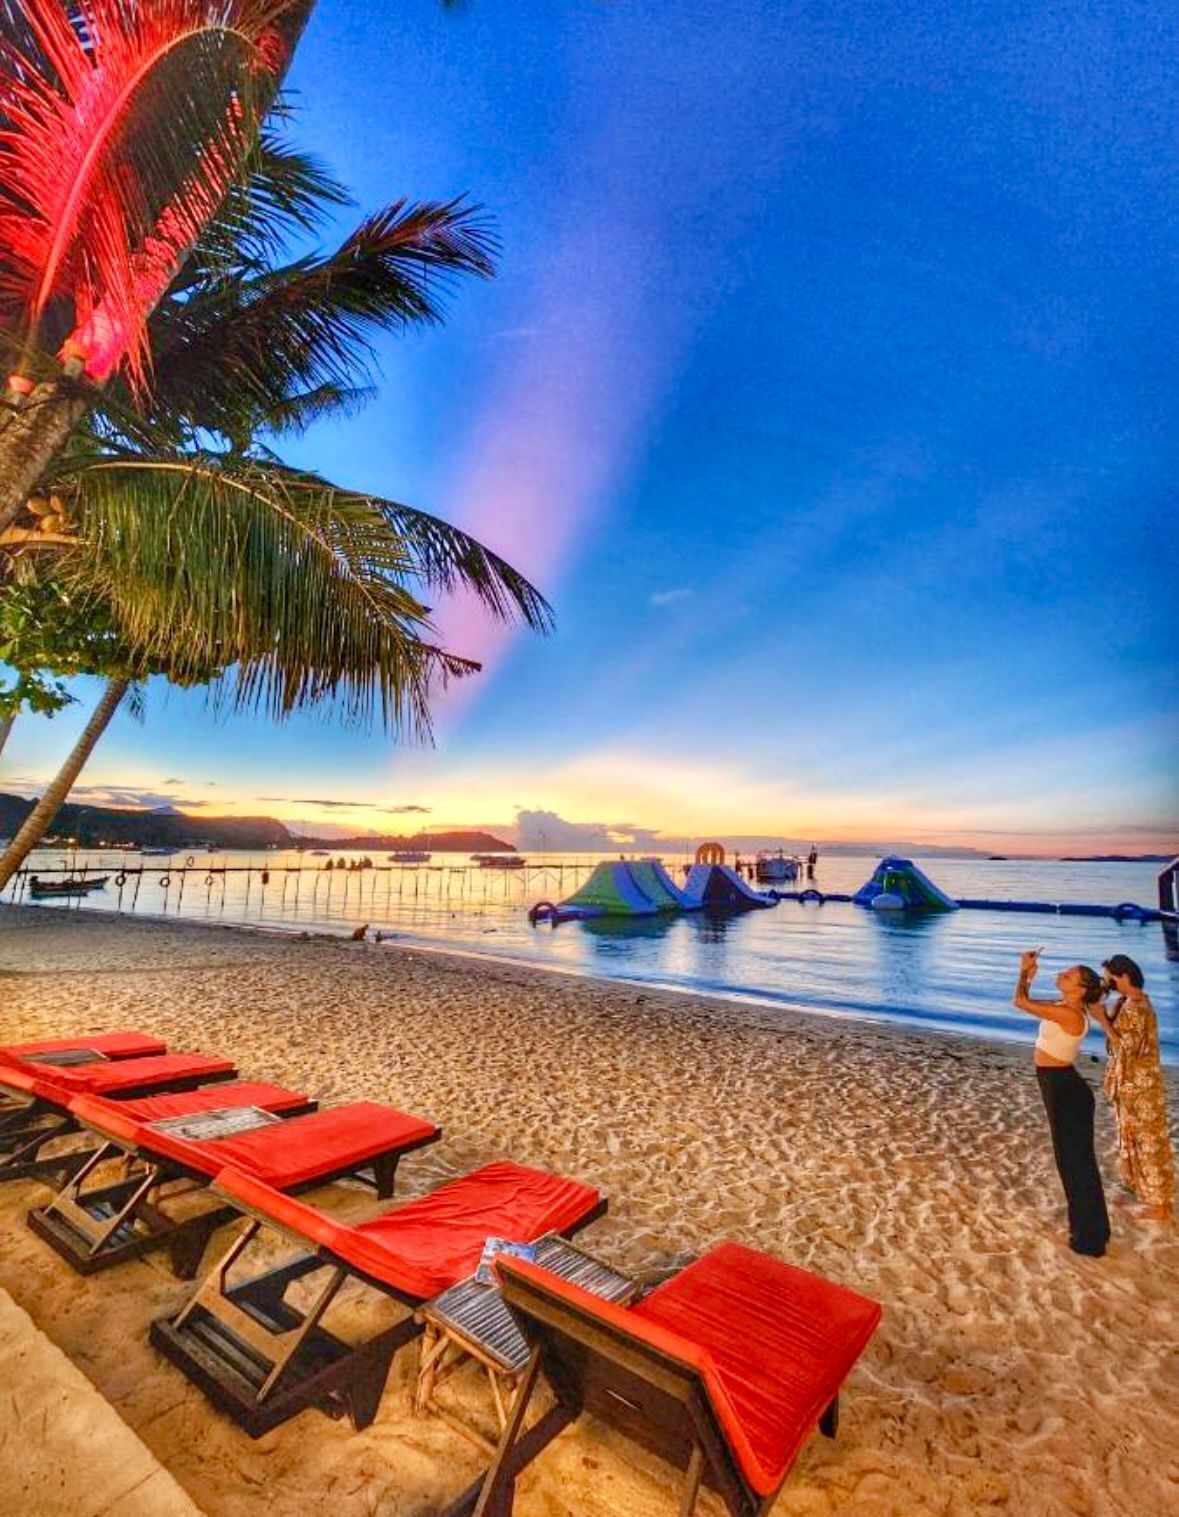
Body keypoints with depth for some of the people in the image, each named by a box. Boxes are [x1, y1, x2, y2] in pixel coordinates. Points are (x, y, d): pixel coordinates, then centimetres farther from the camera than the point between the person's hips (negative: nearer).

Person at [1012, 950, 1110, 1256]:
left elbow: (1020, 1002, -22)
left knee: (1077, 1161, 4)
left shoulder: (1069, 1014, -25)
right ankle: (1086, 1226, 39)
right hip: (1060, 1087, 10)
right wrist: (1028, 972, 10)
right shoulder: (1064, 1008, 3)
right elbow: (1026, 1001, 18)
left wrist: (1026, 971, -8)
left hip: (1065, 1090, -10)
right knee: (1071, 1159, 22)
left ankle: (1091, 1238, 19)